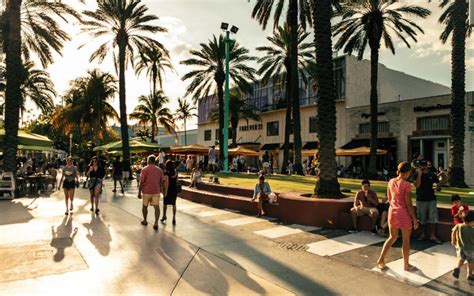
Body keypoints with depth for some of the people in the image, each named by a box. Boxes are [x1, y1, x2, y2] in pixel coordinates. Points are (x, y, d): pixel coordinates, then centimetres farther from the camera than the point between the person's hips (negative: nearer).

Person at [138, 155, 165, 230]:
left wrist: (139, 192, -5)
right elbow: (162, 182, 6)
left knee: (145, 206, 17)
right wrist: (162, 190, 17)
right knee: (156, 207, 0)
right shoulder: (159, 170, 3)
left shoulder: (145, 169, -8)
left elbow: (142, 182, -11)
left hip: (147, 191, -2)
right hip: (156, 191, 2)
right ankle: (156, 223, -13)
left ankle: (145, 220, 32)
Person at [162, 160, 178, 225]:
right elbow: (176, 180, 7)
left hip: (168, 189, -4)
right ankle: (174, 218, 6)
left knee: (165, 203, 17)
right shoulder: (175, 171, 0)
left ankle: (164, 216, 33)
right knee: (174, 204, 10)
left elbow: (167, 182, -19)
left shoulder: (166, 172, -15)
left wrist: (165, 191, -16)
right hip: (175, 189, 4)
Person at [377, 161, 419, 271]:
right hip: (404, 213, -6)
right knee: (406, 240, 10)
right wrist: (414, 219, -8)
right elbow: (408, 204, -15)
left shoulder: (391, 182, 2)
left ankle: (381, 260, 16)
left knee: (392, 237, 18)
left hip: (392, 212, 6)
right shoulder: (406, 185, -17)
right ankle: (406, 265, 24)